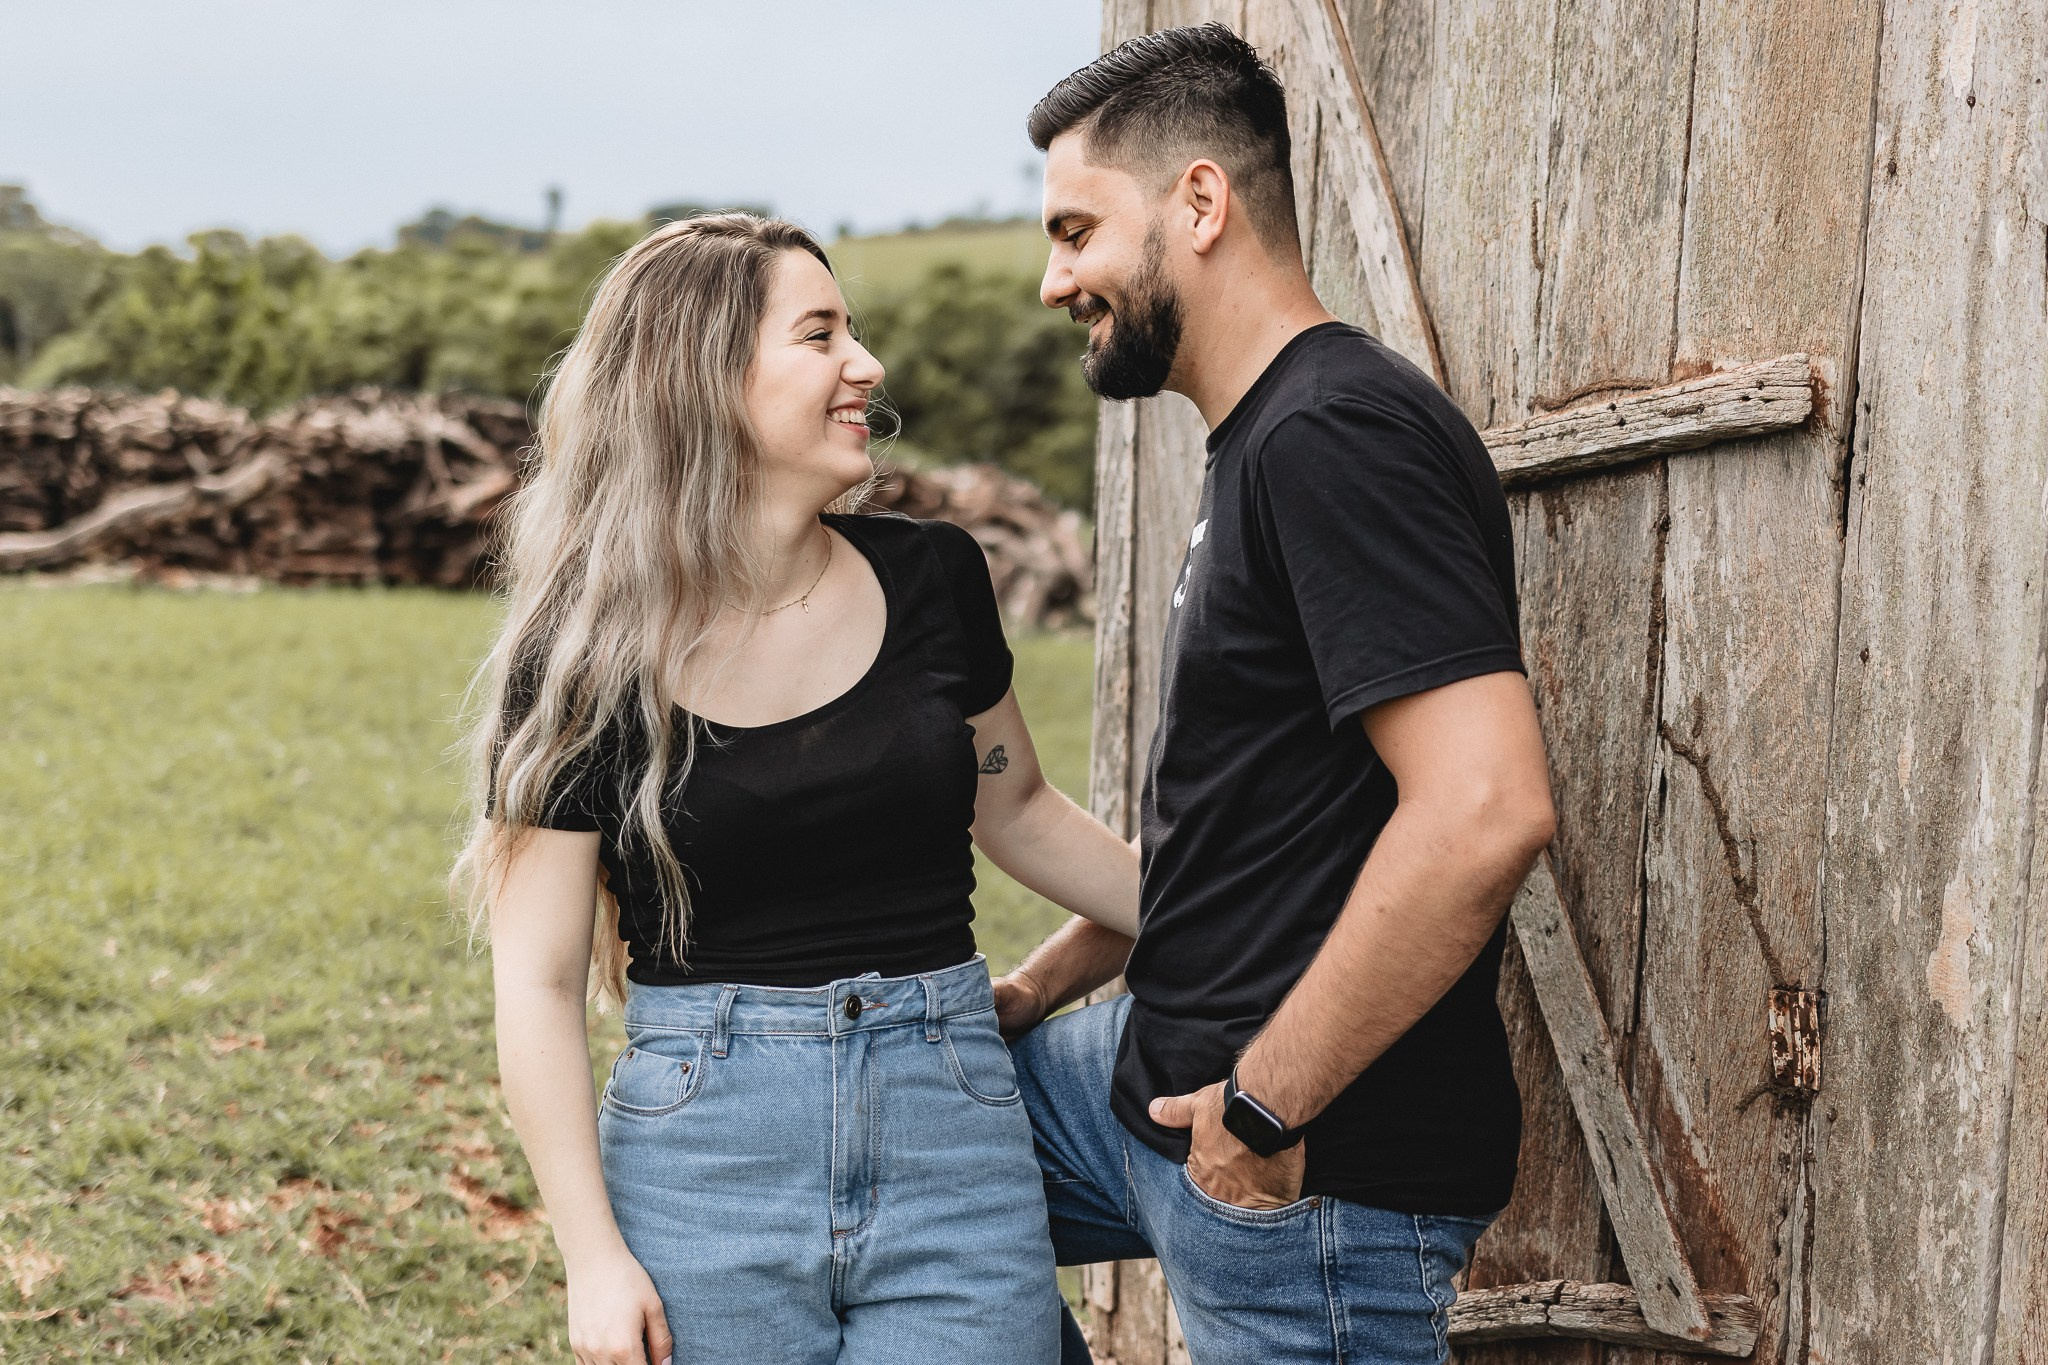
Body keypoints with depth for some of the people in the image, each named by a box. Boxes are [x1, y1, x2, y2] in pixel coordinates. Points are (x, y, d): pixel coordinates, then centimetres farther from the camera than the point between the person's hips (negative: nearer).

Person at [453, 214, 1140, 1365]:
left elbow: (1015, 811, 18)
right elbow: (538, 977, -4)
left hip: (952, 1138, 2)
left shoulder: (931, 580, 2)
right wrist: (594, 1256, -8)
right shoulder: (583, 657, -6)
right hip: (704, 1159, -2)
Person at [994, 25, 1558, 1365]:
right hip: (1161, 1080, 10)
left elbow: (1484, 808, -31)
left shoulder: (1338, 436, -19)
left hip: (1316, 1168, -10)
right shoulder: (1264, 447, 14)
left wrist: (1265, 1104, -23)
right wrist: (1042, 986, 17)